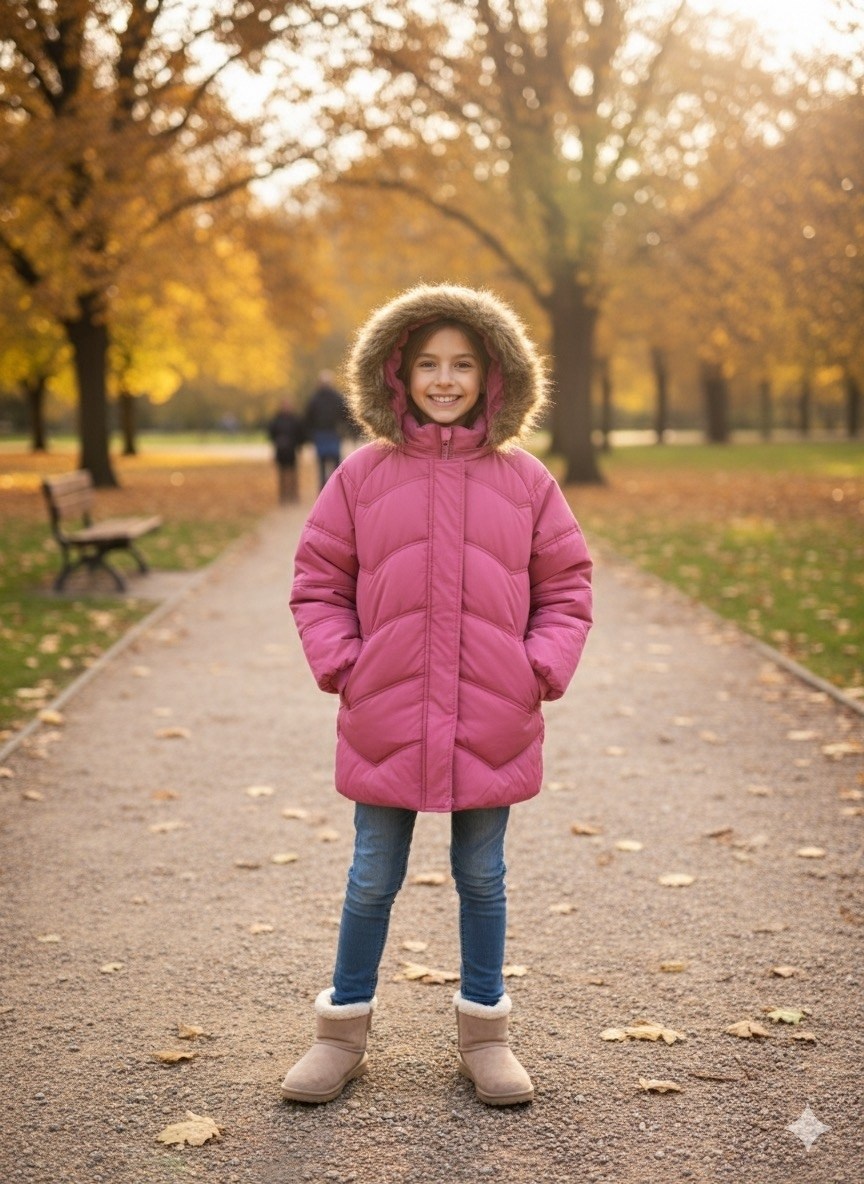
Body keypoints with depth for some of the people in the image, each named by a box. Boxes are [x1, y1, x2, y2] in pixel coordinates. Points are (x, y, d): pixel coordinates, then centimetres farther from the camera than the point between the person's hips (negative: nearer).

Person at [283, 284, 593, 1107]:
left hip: (493, 725, 1)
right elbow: (317, 584, 6)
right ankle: (342, 1032, 27)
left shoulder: (525, 481, 2)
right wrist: (340, 664, -5)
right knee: (372, 881, 11)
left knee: (482, 878, 13)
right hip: (385, 722, 0)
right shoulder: (363, 476, 1)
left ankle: (483, 1032, 29)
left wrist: (541, 670, -4)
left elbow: (565, 588, 7)